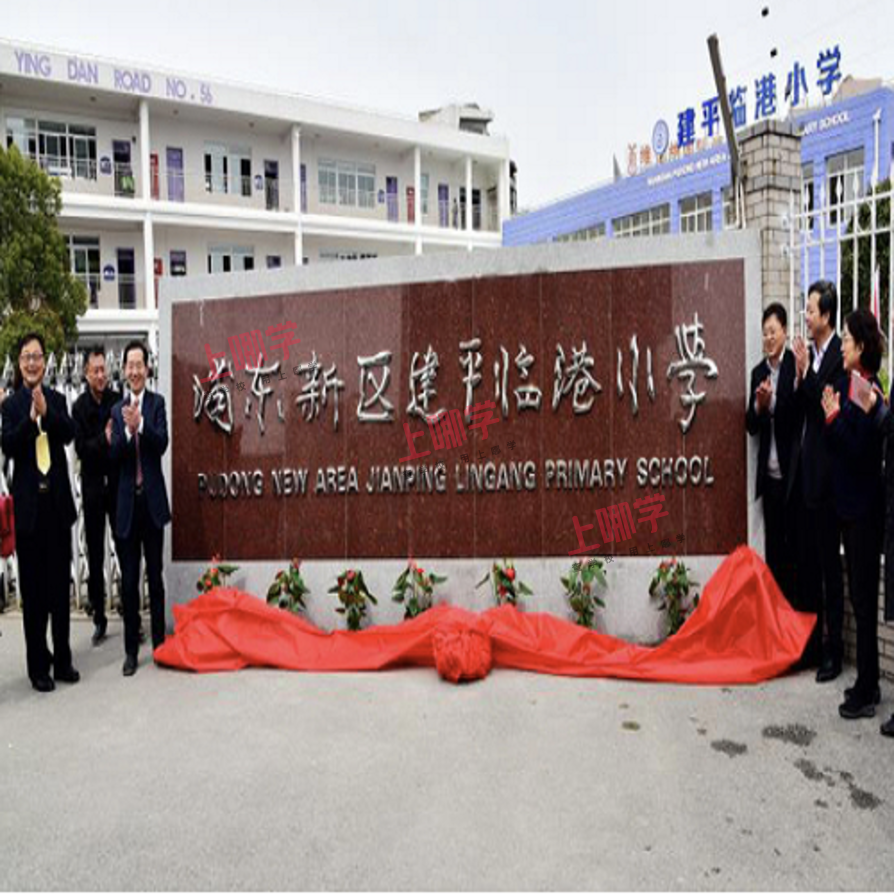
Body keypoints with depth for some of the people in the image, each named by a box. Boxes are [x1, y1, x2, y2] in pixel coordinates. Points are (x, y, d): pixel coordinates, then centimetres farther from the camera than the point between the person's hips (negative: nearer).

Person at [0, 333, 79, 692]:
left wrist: (47, 412, -23)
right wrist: (31, 417, -27)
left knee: (60, 584, 10)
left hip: (58, 502, 3)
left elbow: (69, 434, -7)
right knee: (33, 588, 4)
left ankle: (62, 659, 22)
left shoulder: (57, 399, 7)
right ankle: (38, 665, 14)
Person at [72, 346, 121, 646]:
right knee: (95, 554, 9)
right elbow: (81, 448, -8)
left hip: (118, 483, -1)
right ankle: (99, 618, 20)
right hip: (93, 486, 1)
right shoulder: (79, 406, -2)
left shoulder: (118, 400, -2)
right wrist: (103, 440, -23)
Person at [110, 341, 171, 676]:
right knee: (128, 580, 5)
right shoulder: (117, 410, 9)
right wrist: (127, 430, -20)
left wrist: (141, 424, -27)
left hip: (152, 499, -2)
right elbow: (114, 454, -1)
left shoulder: (157, 403, 2)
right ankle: (131, 649, 14)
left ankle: (160, 642, 21)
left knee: (155, 576, 9)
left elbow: (162, 444, -10)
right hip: (127, 501, 2)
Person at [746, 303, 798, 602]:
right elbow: (751, 425, 9)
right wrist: (758, 406, -10)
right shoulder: (758, 372, 11)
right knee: (772, 548, 12)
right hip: (769, 475, 5)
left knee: (795, 546, 5)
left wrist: (772, 402, -29)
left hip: (793, 474, -5)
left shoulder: (796, 365, -7)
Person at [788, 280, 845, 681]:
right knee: (806, 562, 14)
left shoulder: (839, 355, -11)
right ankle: (809, 642, 26)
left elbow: (830, 410, -19)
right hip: (802, 474, 8)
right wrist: (798, 381, -3)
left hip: (825, 476, -8)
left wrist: (805, 372, -19)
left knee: (830, 563, 1)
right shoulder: (807, 355, 12)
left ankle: (833, 649, 12)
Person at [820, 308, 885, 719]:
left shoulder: (869, 389, -16)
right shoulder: (846, 384, 9)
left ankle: (866, 692, 11)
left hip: (864, 505, -9)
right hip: (850, 501, 9)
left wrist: (834, 416, -16)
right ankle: (867, 682, 29)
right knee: (859, 594, 16)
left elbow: (858, 448, -20)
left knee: (864, 597, 0)